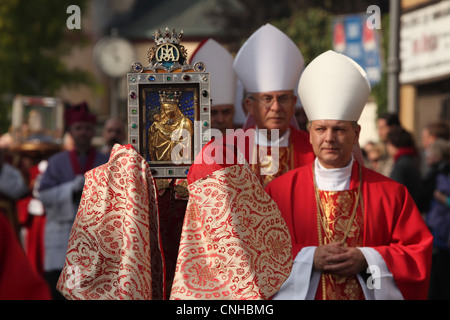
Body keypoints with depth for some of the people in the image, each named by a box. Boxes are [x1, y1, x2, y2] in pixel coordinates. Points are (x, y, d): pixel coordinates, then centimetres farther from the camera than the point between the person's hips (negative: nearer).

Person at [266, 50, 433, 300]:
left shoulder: (390, 193, -2)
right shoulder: (280, 190, -4)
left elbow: (419, 251, -2)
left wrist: (368, 260, -16)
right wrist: (309, 258, -17)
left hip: (369, 294, 1)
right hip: (301, 294, -1)